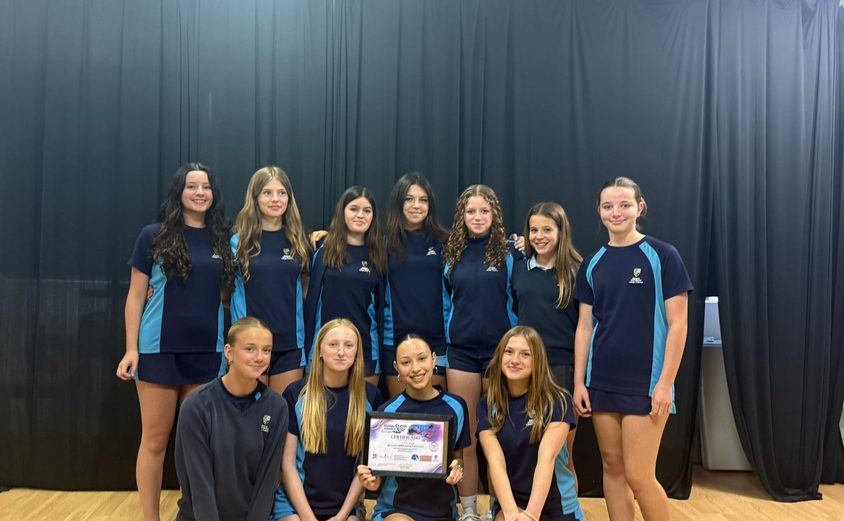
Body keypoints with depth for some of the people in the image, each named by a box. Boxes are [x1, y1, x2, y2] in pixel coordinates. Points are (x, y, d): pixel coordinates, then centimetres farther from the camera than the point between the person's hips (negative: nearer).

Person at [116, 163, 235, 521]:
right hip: (159, 350, -2)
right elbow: (136, 296, 0)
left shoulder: (222, 240, 7)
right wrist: (131, 348, -7)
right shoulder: (154, 236, -1)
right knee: (155, 439, 5)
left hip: (208, 352, 3)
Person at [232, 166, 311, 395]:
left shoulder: (297, 241, 7)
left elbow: (298, 292, 11)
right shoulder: (239, 241, -2)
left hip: (290, 344, 3)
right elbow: (236, 294, 0)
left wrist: (302, 341, 5)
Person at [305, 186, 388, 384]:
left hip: (366, 347, 1)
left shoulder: (378, 255, 5)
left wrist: (380, 349, 3)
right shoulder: (325, 251, 1)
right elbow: (313, 298, 1)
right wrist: (309, 345, -3)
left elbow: (380, 305, 7)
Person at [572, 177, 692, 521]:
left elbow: (678, 323, -7)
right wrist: (579, 382, 4)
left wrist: (665, 383, -12)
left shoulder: (662, 256, -5)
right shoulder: (592, 264, 7)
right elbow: (584, 327, 9)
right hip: (602, 382, 5)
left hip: (646, 382, -4)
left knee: (638, 476, -4)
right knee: (612, 467, 10)